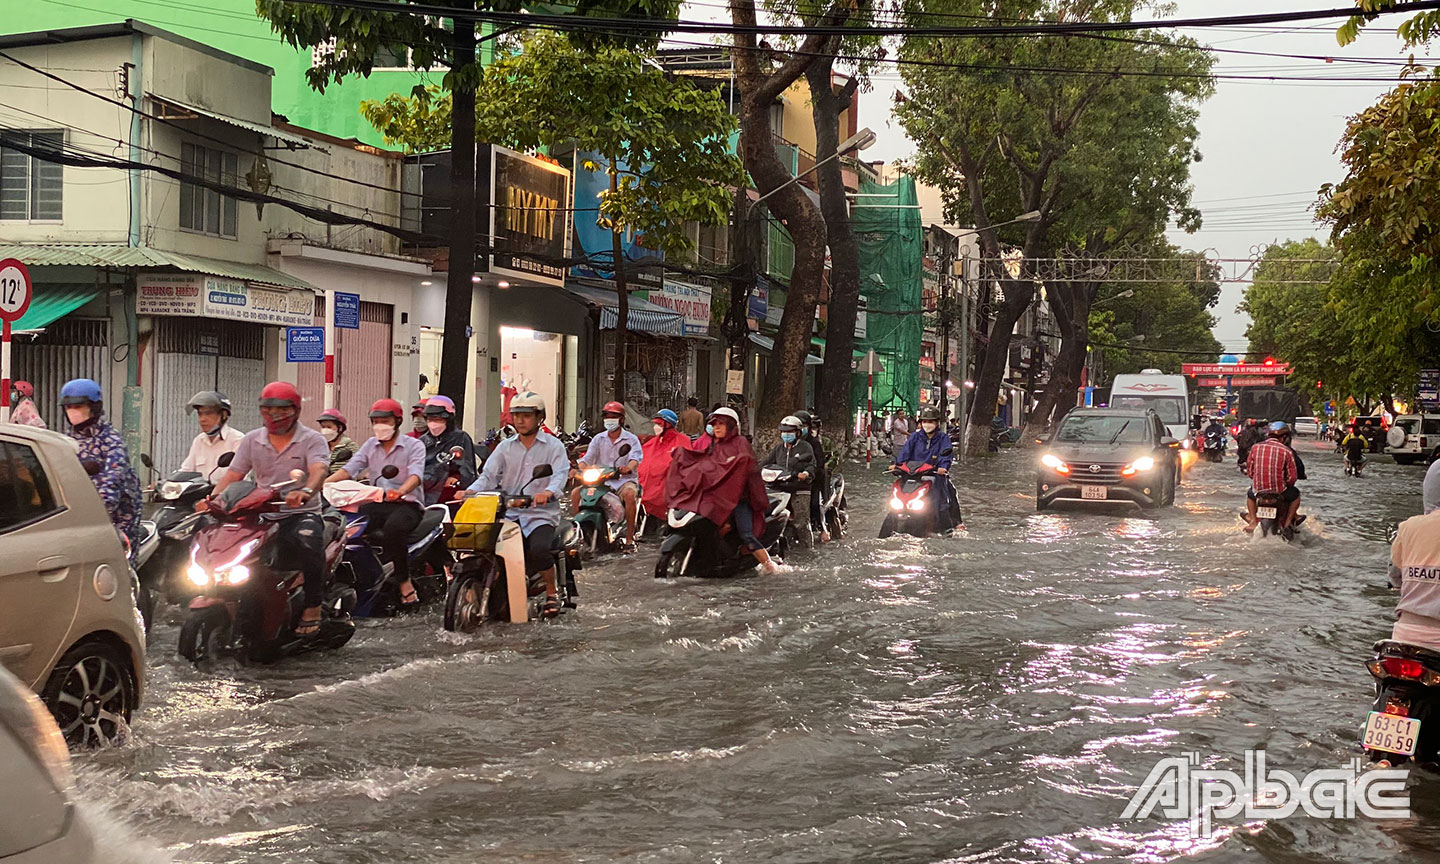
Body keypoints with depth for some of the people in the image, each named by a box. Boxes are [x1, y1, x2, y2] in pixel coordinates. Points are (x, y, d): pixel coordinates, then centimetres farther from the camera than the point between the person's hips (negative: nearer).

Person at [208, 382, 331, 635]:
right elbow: (233, 474, 7)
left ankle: (313, 607, -21)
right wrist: (213, 498, -13)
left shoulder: (312, 439, 0)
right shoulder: (252, 440, 14)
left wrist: (306, 491, -42)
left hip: (301, 514, -4)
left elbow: (319, 470, -19)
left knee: (308, 541, -36)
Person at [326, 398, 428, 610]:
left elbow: (416, 475, -16)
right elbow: (349, 469, 6)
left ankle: (403, 583, -27)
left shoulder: (414, 445, 2)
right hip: (376, 503, 5)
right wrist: (322, 483, -14)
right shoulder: (370, 445, 18)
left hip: (407, 503, -5)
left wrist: (400, 491, -39)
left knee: (394, 527, -38)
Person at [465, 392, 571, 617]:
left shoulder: (553, 446, 6)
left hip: (541, 515, -4)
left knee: (538, 550, -31)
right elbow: (488, 475, 6)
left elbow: (560, 475, -11)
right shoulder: (505, 447, 17)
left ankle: (552, 593, -4)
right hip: (508, 513, 4)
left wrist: (548, 492, -34)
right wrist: (470, 491, -15)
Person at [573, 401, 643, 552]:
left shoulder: (631, 439, 4)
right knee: (576, 492, -18)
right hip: (601, 481, 4)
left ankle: (629, 539, -31)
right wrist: (581, 468, -22)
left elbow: (636, 457, -14)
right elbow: (587, 458, 3)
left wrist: (629, 467, -39)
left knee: (630, 494, -38)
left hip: (624, 479, -4)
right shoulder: (598, 439, 14)